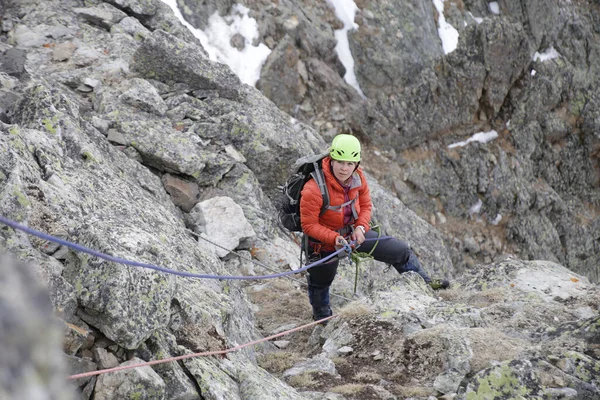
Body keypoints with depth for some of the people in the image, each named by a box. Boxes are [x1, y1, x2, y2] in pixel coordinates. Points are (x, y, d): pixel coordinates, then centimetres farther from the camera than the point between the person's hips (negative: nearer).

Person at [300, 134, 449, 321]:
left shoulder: (358, 177, -14)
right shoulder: (314, 190, -33)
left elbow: (365, 205, 2)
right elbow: (309, 225, -25)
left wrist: (360, 227, -16)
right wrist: (335, 239, -35)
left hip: (354, 232, 6)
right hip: (324, 242, -6)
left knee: (400, 251, 6)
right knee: (320, 285, 9)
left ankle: (424, 283, 31)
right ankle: (323, 320, 39)